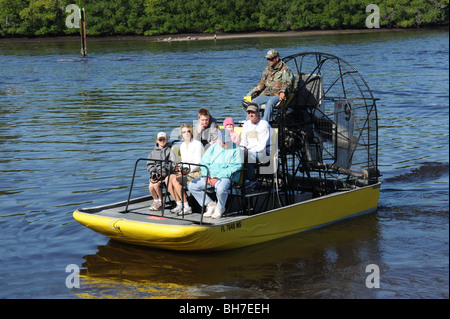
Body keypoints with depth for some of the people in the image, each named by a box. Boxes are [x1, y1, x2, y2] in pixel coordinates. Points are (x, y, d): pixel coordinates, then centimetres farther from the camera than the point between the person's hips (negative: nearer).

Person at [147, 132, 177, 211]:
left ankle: (160, 201, -7)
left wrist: (162, 173, -16)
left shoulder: (169, 151, 5)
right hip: (155, 174, 4)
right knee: (151, 186, -24)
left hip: (165, 174, -4)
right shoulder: (153, 152, 19)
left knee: (156, 184, -29)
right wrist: (152, 172, -6)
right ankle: (155, 200, 0)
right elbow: (149, 164, 15)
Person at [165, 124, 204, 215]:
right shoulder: (182, 145, 15)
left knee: (175, 180, -29)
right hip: (185, 172, 8)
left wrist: (188, 169, -25)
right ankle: (179, 205, -11)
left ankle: (187, 207, -24)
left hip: (197, 173, -8)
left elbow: (198, 163, -14)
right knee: (168, 178, -16)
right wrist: (181, 169, 0)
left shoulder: (197, 144, -9)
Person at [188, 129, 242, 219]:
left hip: (226, 177, -6)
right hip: (210, 177, 6)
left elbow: (235, 167, -11)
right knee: (191, 185, -7)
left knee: (221, 188, -39)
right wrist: (206, 176, -6)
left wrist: (217, 178, -17)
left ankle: (220, 208, -8)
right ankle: (210, 204, 2)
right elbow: (204, 162, 14)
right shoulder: (213, 147, 15)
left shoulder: (235, 149, -1)